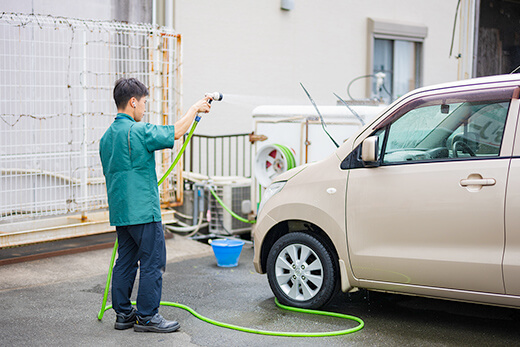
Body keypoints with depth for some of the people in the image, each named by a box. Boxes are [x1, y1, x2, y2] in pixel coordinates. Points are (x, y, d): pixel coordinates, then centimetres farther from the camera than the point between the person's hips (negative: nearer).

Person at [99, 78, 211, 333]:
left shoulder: (107, 137, 12)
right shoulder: (138, 131, -16)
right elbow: (175, 132, -10)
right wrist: (195, 108, 3)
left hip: (120, 212, 9)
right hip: (143, 211, -9)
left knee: (126, 262, 14)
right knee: (152, 263, -1)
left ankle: (123, 314, 19)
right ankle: (147, 316, 4)